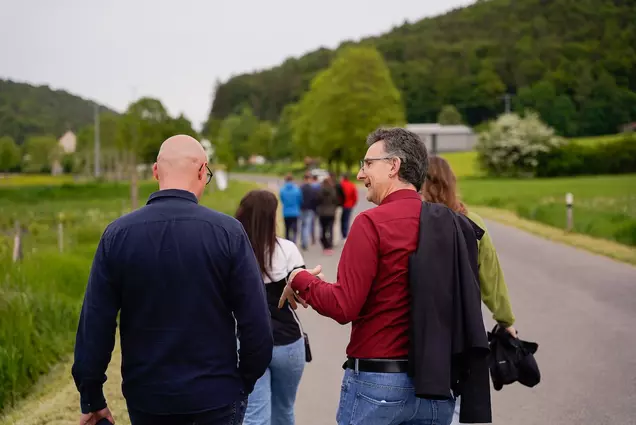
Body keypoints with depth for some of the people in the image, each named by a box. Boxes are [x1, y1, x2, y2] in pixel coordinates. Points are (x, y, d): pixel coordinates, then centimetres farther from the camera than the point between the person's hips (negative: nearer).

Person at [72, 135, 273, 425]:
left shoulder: (117, 234, -7)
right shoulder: (228, 232, -12)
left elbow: (94, 323, -5)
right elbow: (256, 322, -12)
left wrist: (92, 400, 5)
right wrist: (245, 381, 5)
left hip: (146, 399, 2)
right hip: (216, 399, -2)